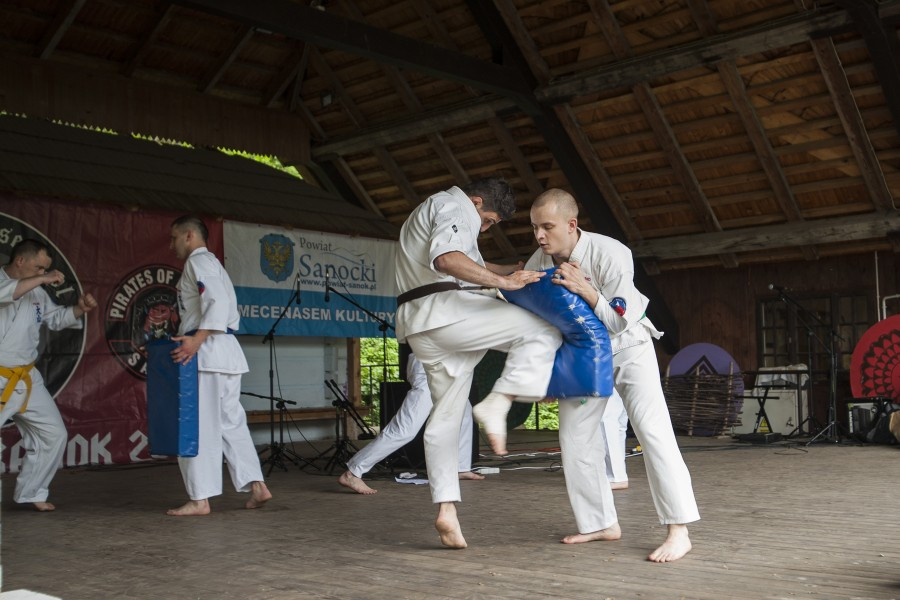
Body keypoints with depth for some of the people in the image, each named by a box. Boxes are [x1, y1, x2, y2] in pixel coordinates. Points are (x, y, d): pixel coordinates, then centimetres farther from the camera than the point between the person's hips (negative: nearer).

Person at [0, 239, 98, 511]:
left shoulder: (36, 292, 11)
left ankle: (30, 492, 24)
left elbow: (55, 318, 22)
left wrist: (79, 309, 5)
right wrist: (41, 279, -28)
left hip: (26, 379, 7)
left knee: (53, 434, 10)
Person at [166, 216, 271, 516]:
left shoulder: (198, 261, -6)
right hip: (226, 352, 10)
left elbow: (218, 303, -21)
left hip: (207, 351, -10)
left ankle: (200, 499, -3)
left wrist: (197, 339, -31)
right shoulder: (212, 263, 24)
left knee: (197, 425, -5)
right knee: (229, 422, 12)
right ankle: (256, 485, 9)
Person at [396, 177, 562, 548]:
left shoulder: (432, 211, 32)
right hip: (446, 310, -10)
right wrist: (503, 281, -23)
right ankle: (497, 404, -21)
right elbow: (446, 259, -22)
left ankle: (446, 510, 10)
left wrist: (514, 271, 27)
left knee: (445, 417, 11)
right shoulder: (455, 206, -1)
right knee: (542, 332, -8)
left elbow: (469, 265, 38)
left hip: (420, 329, 10)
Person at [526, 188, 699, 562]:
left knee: (652, 429, -18)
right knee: (574, 438, 4)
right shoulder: (537, 264, -14)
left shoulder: (610, 254, -29)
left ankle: (679, 531, -15)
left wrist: (584, 289, -39)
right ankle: (602, 524, 18)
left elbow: (620, 321, -28)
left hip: (627, 347, -5)